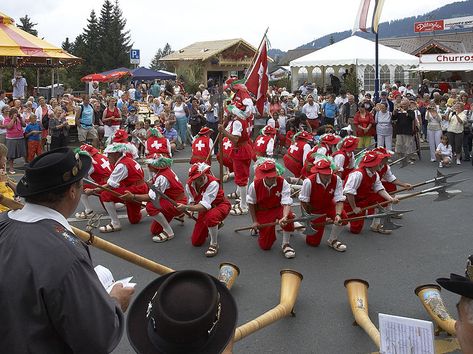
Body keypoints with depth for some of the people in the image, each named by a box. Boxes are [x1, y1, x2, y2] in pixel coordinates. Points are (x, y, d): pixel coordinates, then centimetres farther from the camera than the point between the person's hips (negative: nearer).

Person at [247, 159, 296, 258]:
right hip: (262, 212, 0)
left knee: (289, 216, -39)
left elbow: (286, 203, -28)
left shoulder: (283, 183, -21)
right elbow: (251, 203, -3)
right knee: (265, 246, -1)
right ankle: (258, 228, 35)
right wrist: (255, 221, -2)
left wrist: (284, 218, -47)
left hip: (278, 208, 0)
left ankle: (285, 244, -14)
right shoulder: (254, 185, -18)